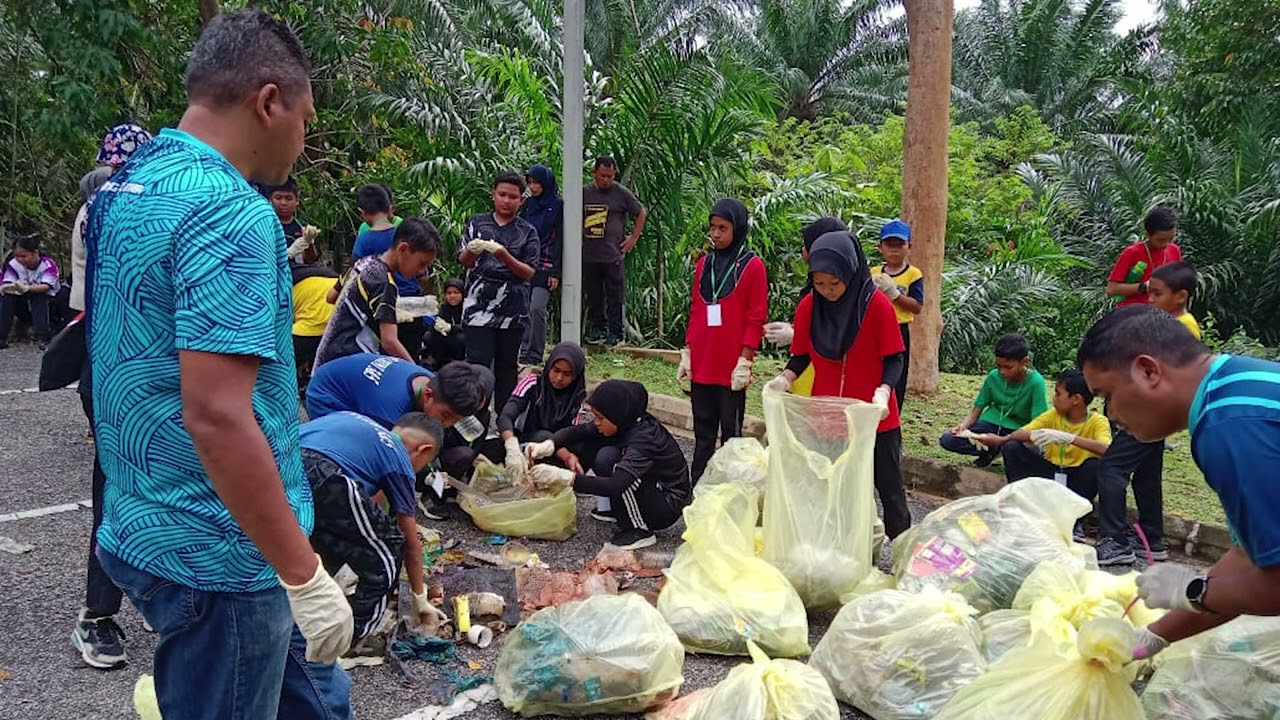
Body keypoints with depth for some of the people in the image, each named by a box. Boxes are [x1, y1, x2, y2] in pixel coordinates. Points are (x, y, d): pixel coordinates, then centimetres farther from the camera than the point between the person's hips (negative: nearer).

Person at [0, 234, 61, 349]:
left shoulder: (48, 264, -19)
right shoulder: (13, 264, -8)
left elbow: (46, 287, -30)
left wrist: (27, 288, -49)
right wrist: (13, 287, -40)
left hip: (46, 303, -4)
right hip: (23, 303, 4)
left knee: (39, 297, -34)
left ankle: (43, 337, -36)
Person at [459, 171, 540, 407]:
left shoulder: (527, 232, 5)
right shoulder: (477, 224, 7)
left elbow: (528, 272, -1)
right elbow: (463, 262, 1)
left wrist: (504, 256, -20)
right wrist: (471, 251, -24)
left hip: (513, 311, 1)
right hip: (479, 307, -1)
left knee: (507, 367, 9)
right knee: (478, 366, -6)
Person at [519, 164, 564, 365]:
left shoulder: (558, 205, -2)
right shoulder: (528, 204, 13)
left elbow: (559, 240, -6)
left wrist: (556, 272, -11)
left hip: (545, 266, -5)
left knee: (536, 308, -13)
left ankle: (535, 355, -5)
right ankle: (524, 352, 13)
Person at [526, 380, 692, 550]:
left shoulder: (644, 439, -31)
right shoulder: (627, 423, -8)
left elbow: (615, 486, -40)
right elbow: (579, 431, -7)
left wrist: (562, 476, -45)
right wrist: (547, 446, -26)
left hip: (669, 504, -8)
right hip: (647, 488, 8)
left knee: (609, 459, -26)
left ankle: (639, 531, -14)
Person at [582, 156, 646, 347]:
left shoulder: (622, 193, 0)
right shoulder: (584, 193, 8)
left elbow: (641, 213, 9)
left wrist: (633, 238, 3)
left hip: (613, 255, -3)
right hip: (588, 256, 3)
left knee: (615, 297, -1)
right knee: (593, 296, 9)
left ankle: (615, 333, 6)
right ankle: (598, 330, 20)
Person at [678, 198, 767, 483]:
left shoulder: (752, 265, -4)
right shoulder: (704, 264, 12)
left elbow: (756, 318, -6)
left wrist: (745, 360, -11)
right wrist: (687, 353, 10)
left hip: (732, 367, -5)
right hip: (701, 365, 5)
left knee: (731, 431, 3)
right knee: (703, 431, 11)